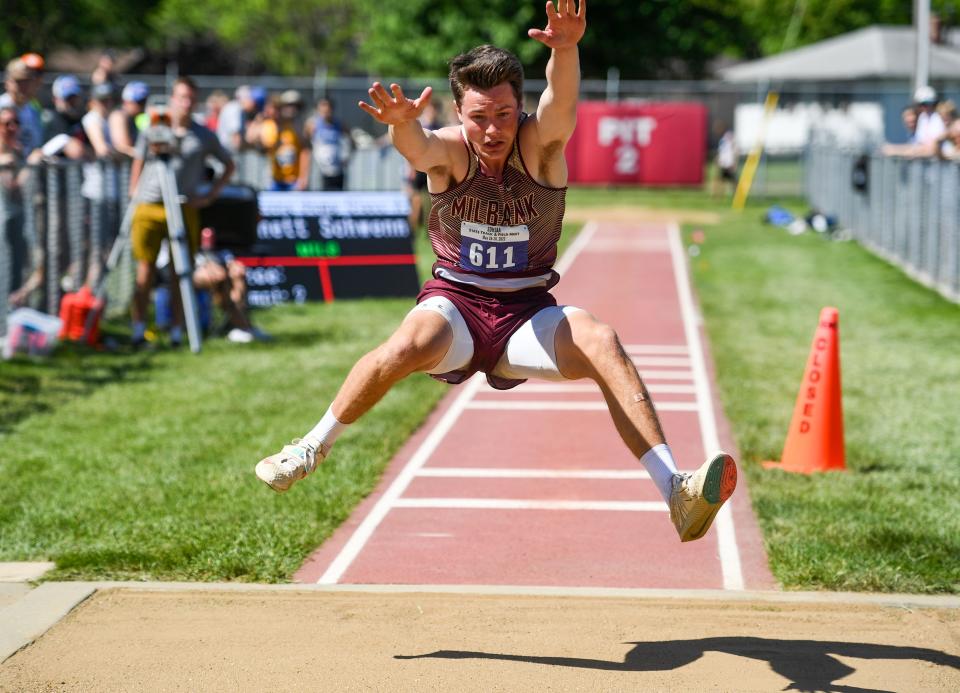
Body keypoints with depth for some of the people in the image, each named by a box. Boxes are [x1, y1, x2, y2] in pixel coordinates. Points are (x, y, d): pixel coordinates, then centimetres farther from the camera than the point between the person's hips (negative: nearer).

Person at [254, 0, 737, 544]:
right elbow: (417, 146, -35)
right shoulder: (448, 151, -10)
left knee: (602, 343, -29)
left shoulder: (540, 144, -9)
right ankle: (310, 450, -12)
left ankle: (676, 492, -33)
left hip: (528, 312, 1)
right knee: (412, 343, -34)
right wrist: (403, 123, -61)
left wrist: (566, 49, -55)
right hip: (456, 301, -1)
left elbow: (561, 101, -32)